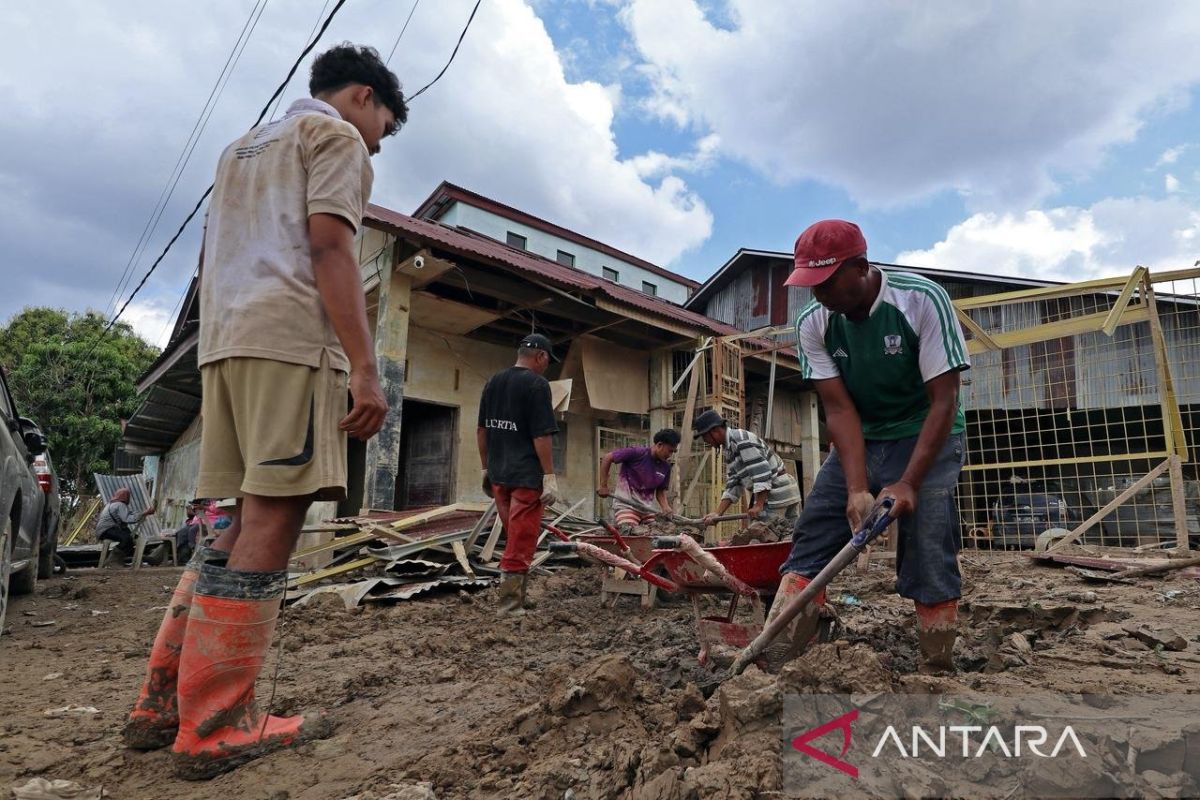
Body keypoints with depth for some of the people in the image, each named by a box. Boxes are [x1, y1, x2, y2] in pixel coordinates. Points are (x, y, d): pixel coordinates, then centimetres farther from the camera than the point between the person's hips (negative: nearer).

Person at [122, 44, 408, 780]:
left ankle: (162, 703, 13)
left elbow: (213, 260, 26)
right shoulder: (336, 137, 7)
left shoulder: (243, 148, 33)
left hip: (224, 341, 9)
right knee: (271, 523, -9)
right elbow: (329, 247, -10)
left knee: (248, 521, 10)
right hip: (292, 338, -8)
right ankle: (214, 729, -5)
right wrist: (365, 368, -16)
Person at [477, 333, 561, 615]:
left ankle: (515, 596, 28)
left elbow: (481, 430, 15)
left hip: (498, 475, 7)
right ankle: (511, 607, 5)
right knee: (521, 544, 0)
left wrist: (486, 468, 20)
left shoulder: (492, 382, 11)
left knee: (514, 537, 19)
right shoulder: (537, 384, -11)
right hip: (527, 477, -7)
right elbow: (541, 435, -17)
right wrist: (550, 476, -13)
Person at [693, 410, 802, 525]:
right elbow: (733, 486, 14)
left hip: (777, 493, -10)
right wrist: (717, 513, 5)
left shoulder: (740, 439, -14)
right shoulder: (729, 450, 17)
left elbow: (762, 472, -21)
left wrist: (758, 506, -21)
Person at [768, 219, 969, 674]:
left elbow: (943, 402, -19)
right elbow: (839, 408, -13)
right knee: (808, 546, -5)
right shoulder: (813, 323, -11)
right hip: (857, 443, 3)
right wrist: (857, 489, -24)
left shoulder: (922, 300, -20)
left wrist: (908, 483, -28)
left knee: (930, 564, -11)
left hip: (926, 437, -3)